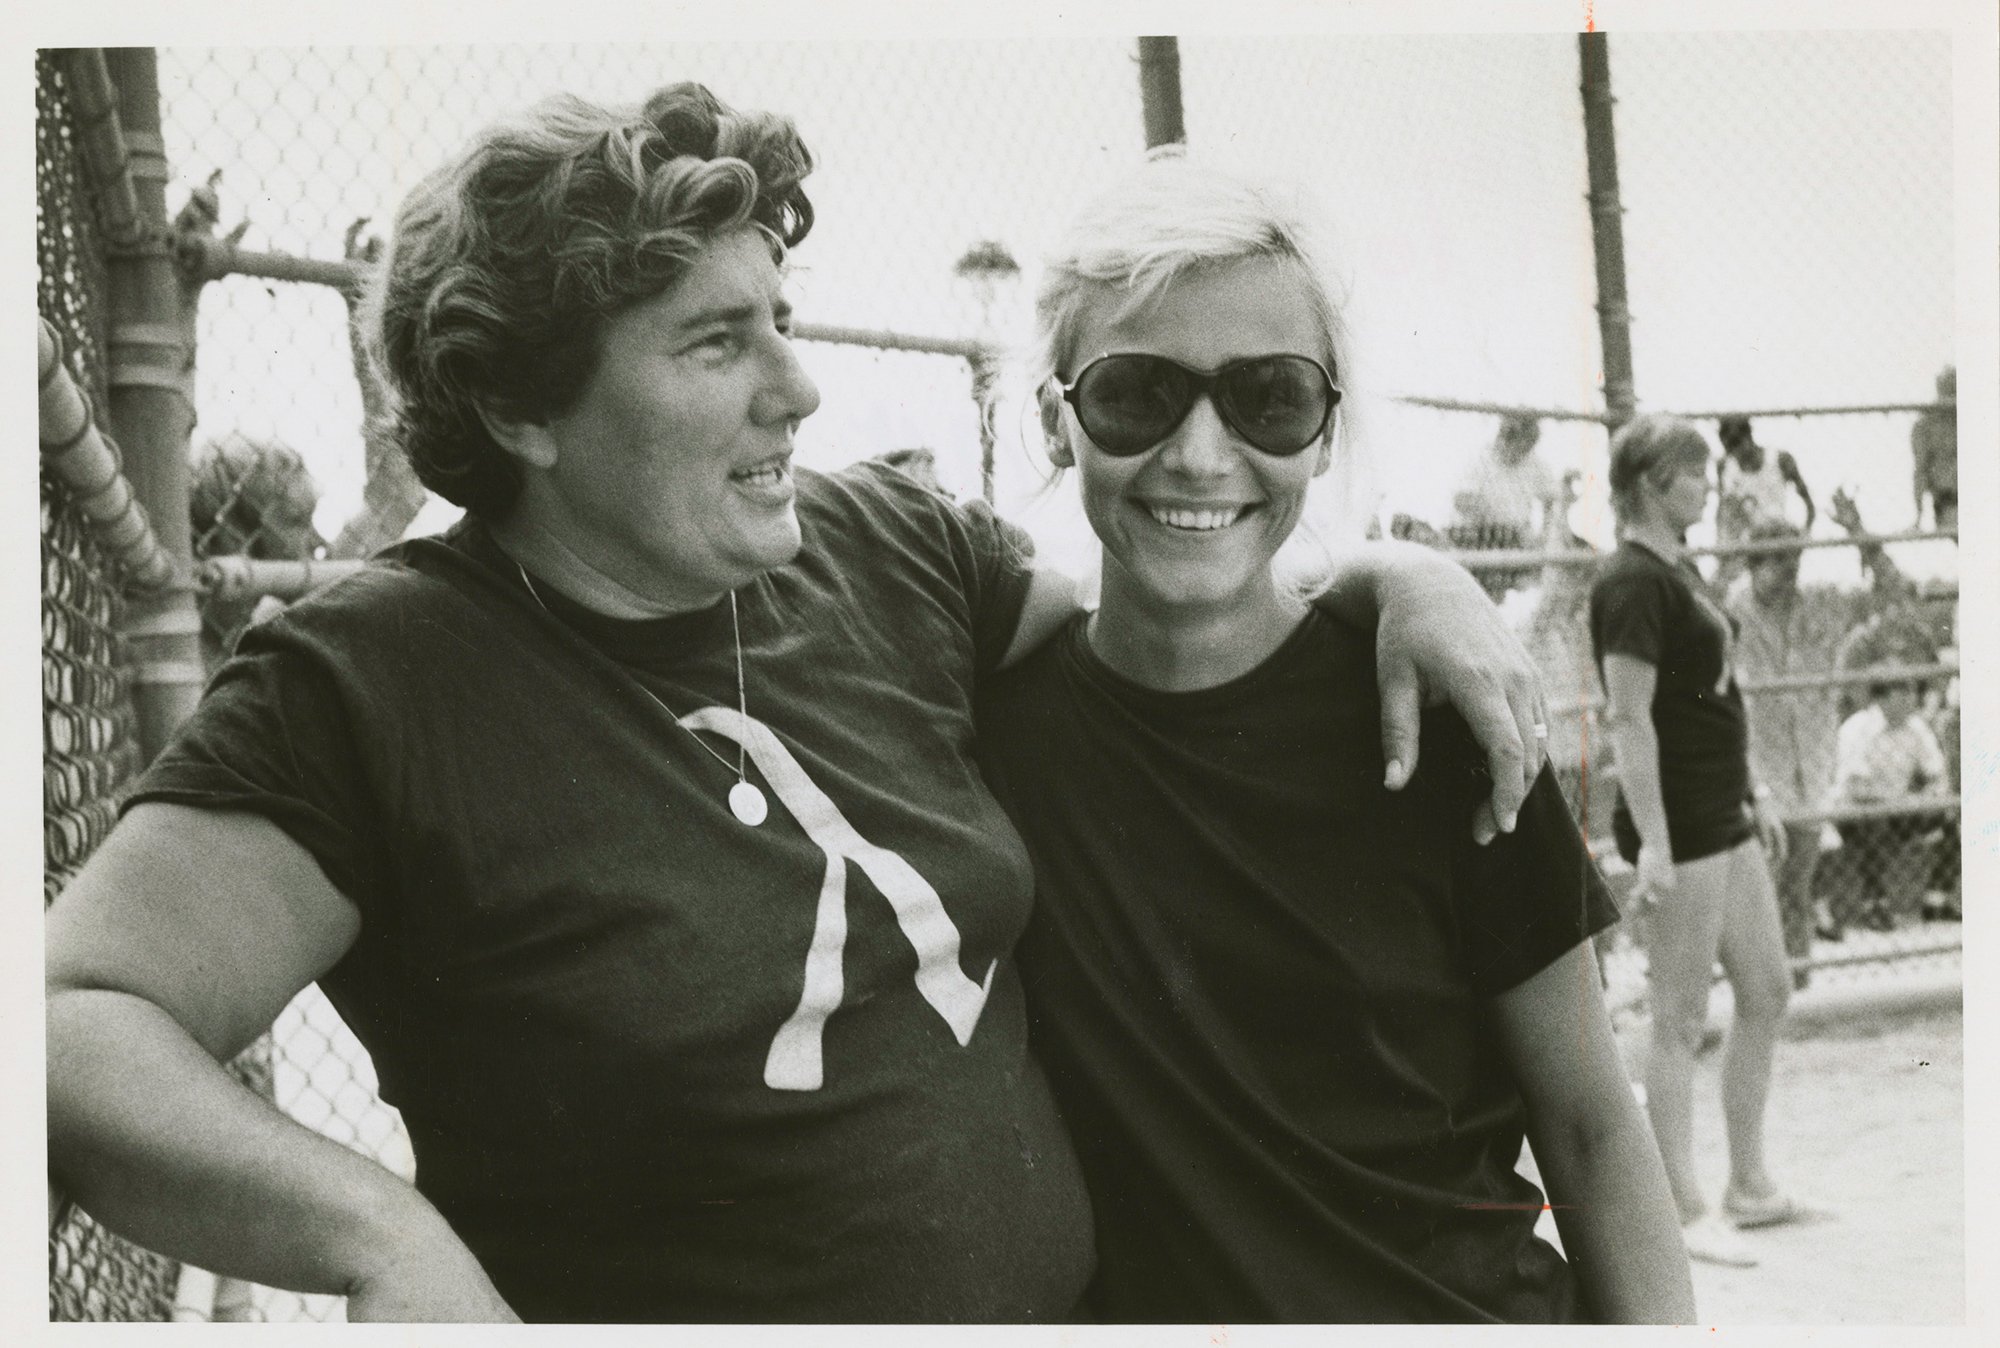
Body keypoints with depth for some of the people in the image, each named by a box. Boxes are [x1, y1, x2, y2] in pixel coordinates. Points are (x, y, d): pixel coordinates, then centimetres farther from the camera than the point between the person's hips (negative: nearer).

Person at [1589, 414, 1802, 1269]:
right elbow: (1629, 718, -21)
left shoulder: (1677, 569, 13)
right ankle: (1685, 1215, 7)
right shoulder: (1633, 583, -16)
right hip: (1679, 826, -10)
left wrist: (1755, 792, 21)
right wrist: (1652, 842, -25)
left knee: (1767, 991, 15)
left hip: (1724, 817, 10)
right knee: (1682, 1021, -2)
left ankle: (1749, 1186, 26)